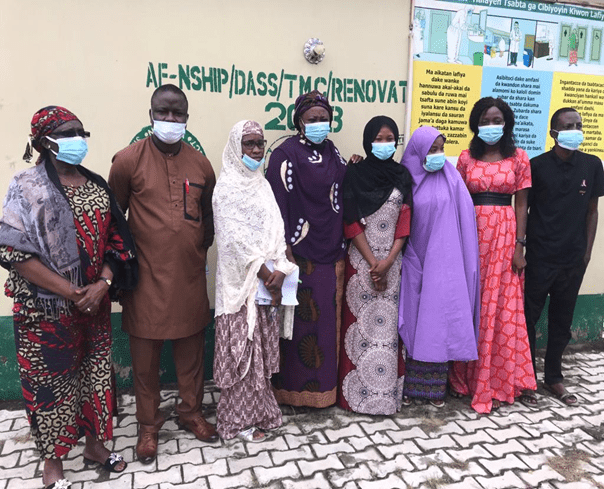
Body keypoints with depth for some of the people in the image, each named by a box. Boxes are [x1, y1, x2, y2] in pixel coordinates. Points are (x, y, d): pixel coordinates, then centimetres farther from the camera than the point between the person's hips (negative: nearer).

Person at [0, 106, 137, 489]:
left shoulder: (96, 185, 7)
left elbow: (115, 240, 6)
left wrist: (102, 284, -9)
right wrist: (69, 291, -17)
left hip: (96, 303, 5)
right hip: (47, 308, -4)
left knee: (96, 372, 14)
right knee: (50, 381, 7)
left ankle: (95, 444, 35)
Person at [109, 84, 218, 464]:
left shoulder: (200, 164, 5)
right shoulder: (129, 159, -5)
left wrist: (201, 251, 12)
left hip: (190, 276, 3)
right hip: (146, 276, -3)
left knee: (191, 348, 14)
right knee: (145, 354, 9)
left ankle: (192, 412, 34)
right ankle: (149, 424, 28)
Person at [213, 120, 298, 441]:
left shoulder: (262, 185, 13)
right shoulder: (227, 187, -9)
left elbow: (276, 233, 7)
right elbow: (237, 239, -16)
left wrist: (279, 270, -7)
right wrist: (267, 276, -14)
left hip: (267, 279, 7)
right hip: (242, 282, -7)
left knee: (262, 348, 14)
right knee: (242, 349, 2)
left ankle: (259, 410, 30)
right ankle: (238, 420, 17)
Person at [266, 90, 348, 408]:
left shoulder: (332, 152, 13)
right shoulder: (285, 154, -8)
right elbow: (278, 204, -13)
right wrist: (285, 252, -16)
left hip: (331, 250, 7)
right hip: (301, 251, -6)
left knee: (328, 317, 12)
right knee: (300, 319, 0)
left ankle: (325, 384, 26)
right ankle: (294, 388, 15)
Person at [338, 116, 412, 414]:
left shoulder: (402, 176, 7)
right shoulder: (355, 174, -1)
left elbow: (405, 222, 2)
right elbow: (352, 224, -6)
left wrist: (388, 261, -10)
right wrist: (373, 263, -10)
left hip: (391, 261, 2)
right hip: (361, 260, -2)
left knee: (387, 323, 4)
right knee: (360, 322, 1)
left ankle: (387, 392, 16)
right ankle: (356, 393, 12)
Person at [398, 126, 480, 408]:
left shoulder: (451, 179, 1)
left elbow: (464, 220, 1)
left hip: (443, 261, 0)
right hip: (414, 262, 0)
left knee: (439, 319, 2)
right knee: (414, 320, 6)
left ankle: (435, 387, 15)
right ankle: (411, 385, 17)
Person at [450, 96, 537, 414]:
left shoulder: (519, 158, 4)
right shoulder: (466, 158, 7)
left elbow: (521, 204, 3)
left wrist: (519, 246, -4)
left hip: (504, 235, -1)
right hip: (471, 234, 1)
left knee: (502, 306, 1)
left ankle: (495, 381, 15)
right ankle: (466, 376, 20)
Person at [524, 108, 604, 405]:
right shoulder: (537, 166, -5)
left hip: (573, 259, 3)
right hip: (540, 257, -3)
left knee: (562, 320, 12)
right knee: (529, 317, 3)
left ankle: (553, 378, 26)